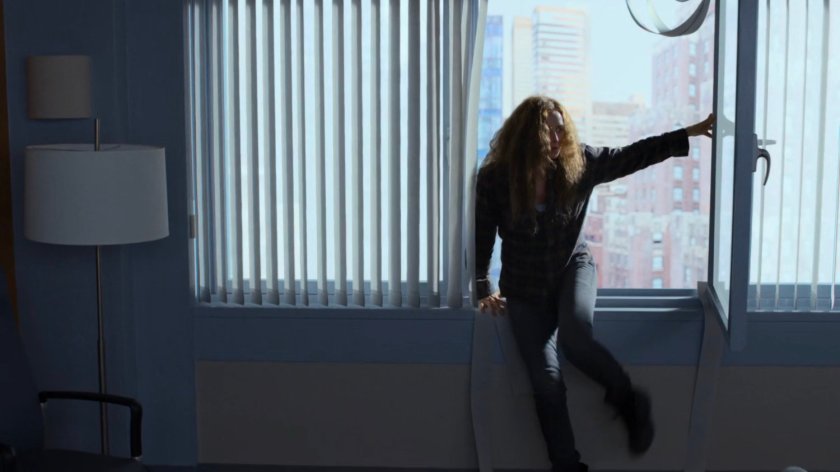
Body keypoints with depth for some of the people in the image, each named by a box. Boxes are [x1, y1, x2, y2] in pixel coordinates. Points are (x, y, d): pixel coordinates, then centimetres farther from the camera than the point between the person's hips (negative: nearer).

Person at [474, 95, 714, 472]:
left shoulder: (580, 163, -10)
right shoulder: (494, 178, -14)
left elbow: (633, 155, -7)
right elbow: (481, 237, -6)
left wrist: (689, 134, -13)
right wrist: (484, 289, -10)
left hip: (572, 267, 0)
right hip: (525, 285, 0)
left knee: (575, 338, -31)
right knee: (546, 381, -6)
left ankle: (628, 401, -4)